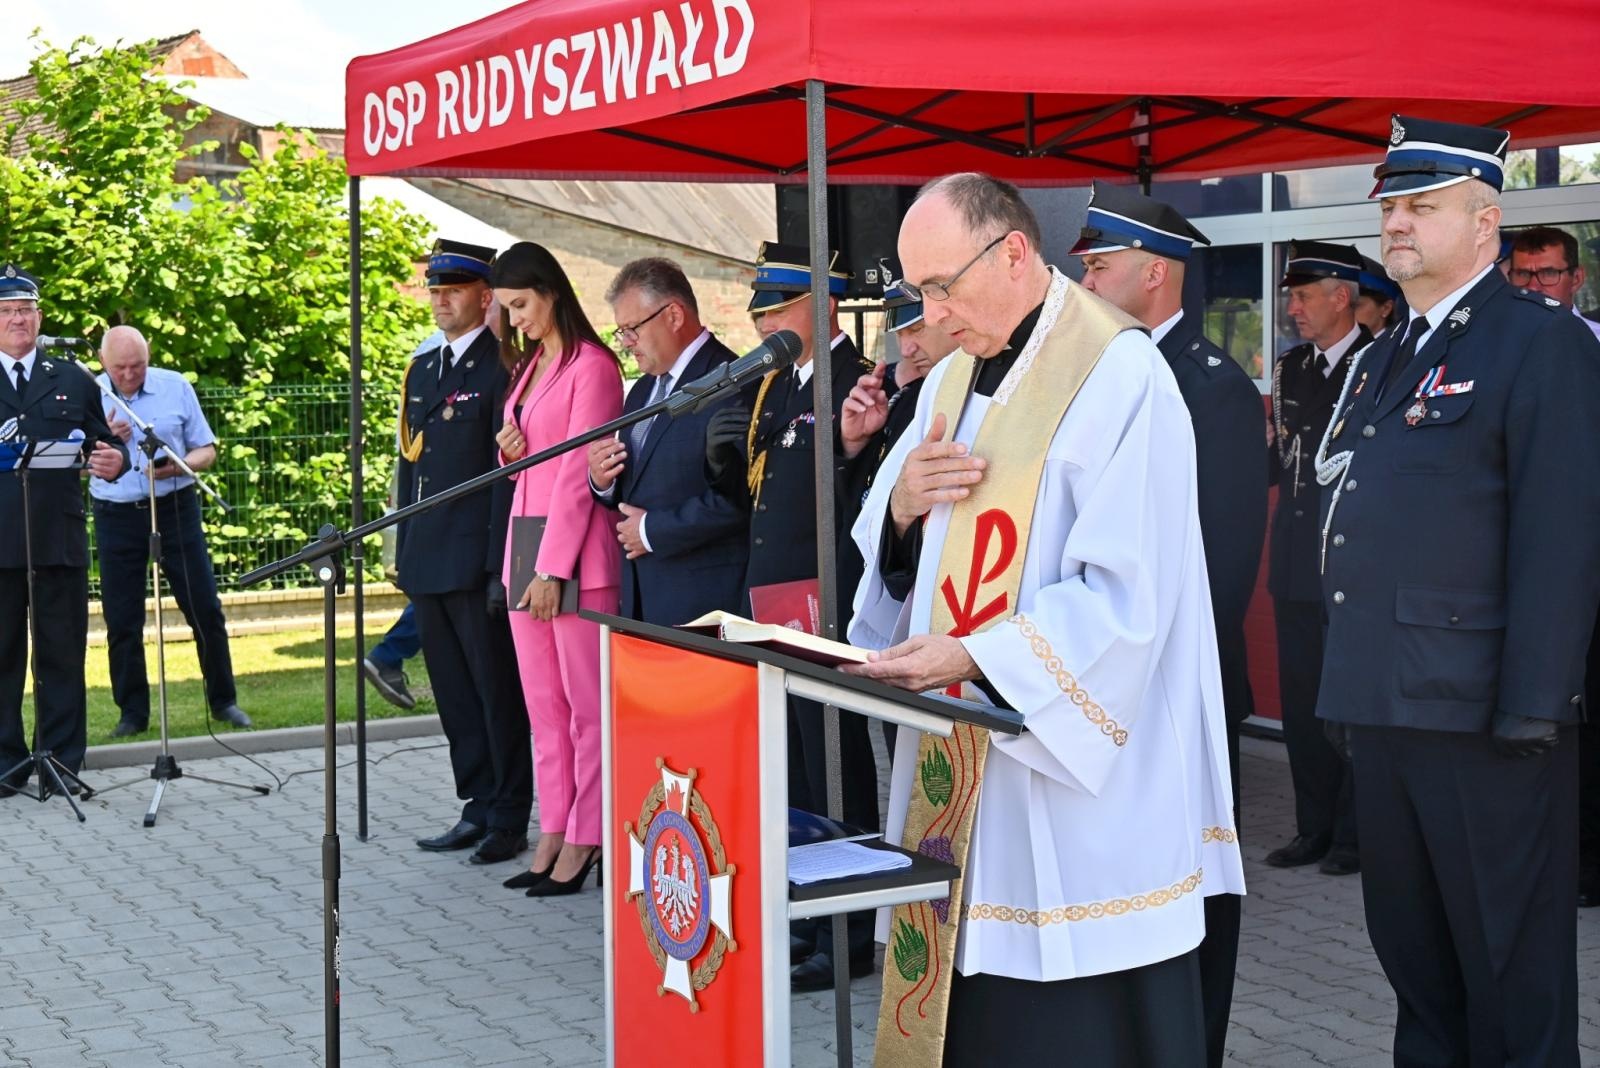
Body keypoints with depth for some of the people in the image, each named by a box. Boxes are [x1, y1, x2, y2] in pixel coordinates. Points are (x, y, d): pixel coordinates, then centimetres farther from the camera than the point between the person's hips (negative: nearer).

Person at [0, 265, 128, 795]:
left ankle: (63, 763, 11)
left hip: (60, 540, 1)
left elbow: (104, 447, 11)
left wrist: (115, 460, -11)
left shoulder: (73, 381, 13)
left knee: (62, 656, 5)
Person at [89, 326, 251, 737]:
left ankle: (223, 701, 14)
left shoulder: (176, 387, 0)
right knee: (122, 619, 3)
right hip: (116, 515, 0)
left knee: (204, 608, 1)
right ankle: (133, 713, 14)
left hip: (175, 507, 0)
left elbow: (206, 450, 4)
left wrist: (179, 466, -17)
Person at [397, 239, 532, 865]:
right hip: (428, 562, 8)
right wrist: (404, 550, 15)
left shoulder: (505, 366, -8)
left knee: (497, 691, 0)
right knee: (454, 695, 13)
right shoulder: (422, 370, 17)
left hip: (480, 561, -8)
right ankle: (478, 808, 23)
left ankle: (509, 818, 8)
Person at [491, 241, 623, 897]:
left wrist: (553, 569, -16)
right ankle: (553, 836, 15)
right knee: (543, 705, 10)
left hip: (576, 554, -9)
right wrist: (508, 451, 1)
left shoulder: (591, 366, -10)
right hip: (523, 541, 9)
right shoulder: (526, 367, 16)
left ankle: (583, 842, 2)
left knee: (586, 705, -3)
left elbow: (579, 475, -14)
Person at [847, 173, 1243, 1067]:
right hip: (963, 769, 7)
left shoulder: (1120, 378, -13)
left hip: (1079, 782, -7)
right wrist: (902, 507, -7)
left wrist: (975, 657, -25)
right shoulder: (955, 379, 12)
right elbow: (890, 555, 14)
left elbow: (1126, 598, -19)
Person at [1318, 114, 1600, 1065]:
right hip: (1385, 704, 8)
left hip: (1482, 712, -8)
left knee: (1510, 966, 2)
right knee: (1410, 948, 17)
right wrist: (1347, 688, 16)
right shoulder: (1386, 361, 18)